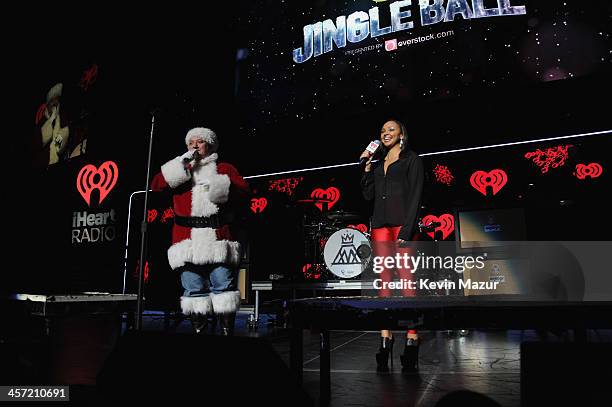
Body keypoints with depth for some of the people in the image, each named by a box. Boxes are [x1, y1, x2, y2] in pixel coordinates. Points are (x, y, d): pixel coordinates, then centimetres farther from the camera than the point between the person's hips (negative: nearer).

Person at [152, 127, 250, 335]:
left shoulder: (224, 169, 16)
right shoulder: (180, 172, 23)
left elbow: (243, 192, 2)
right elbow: (157, 185, 5)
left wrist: (220, 186, -14)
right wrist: (182, 164, -2)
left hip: (219, 239, -2)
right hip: (188, 242, 2)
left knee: (223, 287, -6)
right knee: (194, 290, 3)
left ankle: (227, 332, 1)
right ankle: (199, 330, 12)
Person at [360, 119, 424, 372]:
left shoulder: (411, 159, 8)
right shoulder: (378, 165, 23)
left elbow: (415, 195, -3)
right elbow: (368, 195, 14)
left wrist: (407, 229, -14)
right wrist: (367, 166, 8)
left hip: (402, 224, -5)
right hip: (380, 225, 5)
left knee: (406, 280, -11)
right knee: (384, 282, 1)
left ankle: (412, 343, -9)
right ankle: (385, 341, 2)